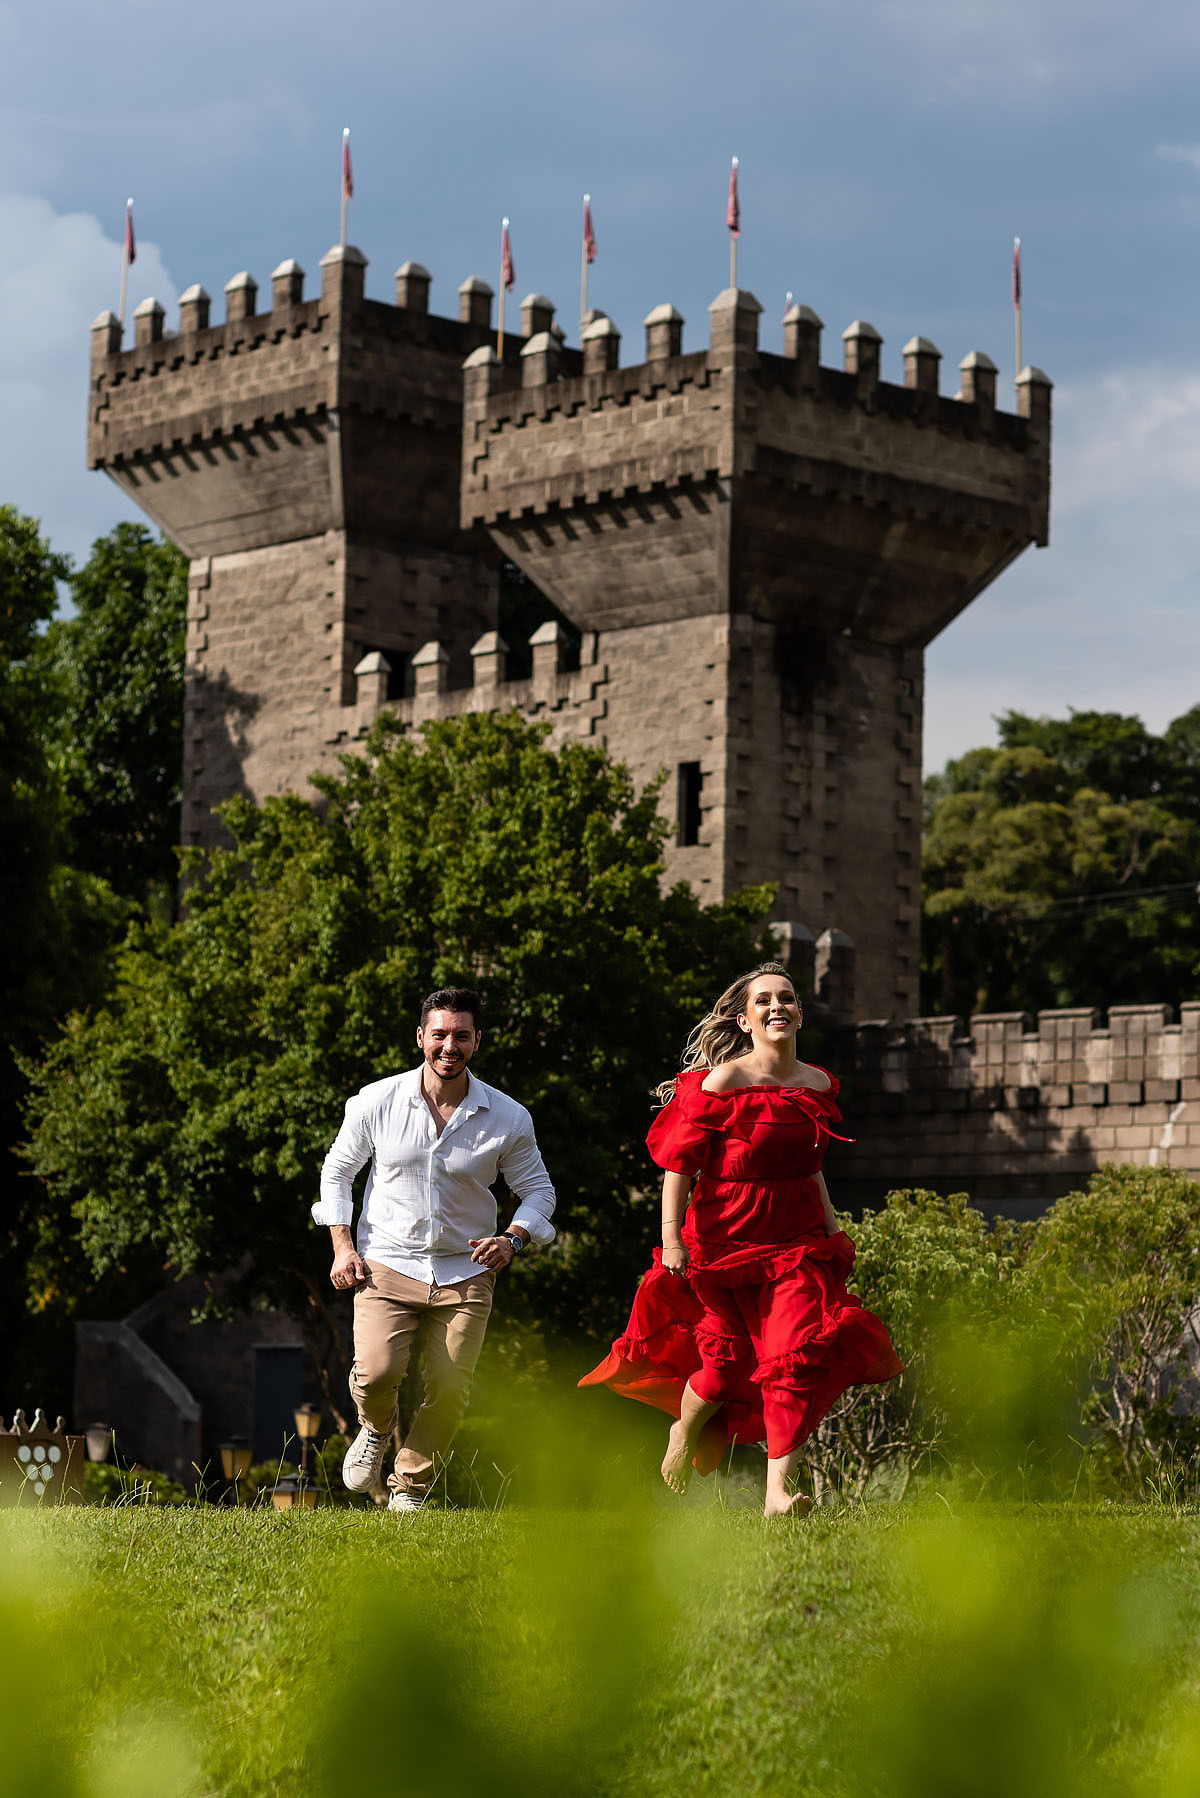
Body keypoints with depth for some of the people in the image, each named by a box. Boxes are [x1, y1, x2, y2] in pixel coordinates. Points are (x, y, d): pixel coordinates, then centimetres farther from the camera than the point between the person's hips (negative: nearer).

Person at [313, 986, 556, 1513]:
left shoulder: (509, 1118, -3)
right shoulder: (377, 1102, -3)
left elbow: (538, 1190, 9)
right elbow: (337, 1170, 10)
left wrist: (513, 1239, -11)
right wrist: (343, 1247, 1)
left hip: (465, 1274, 1)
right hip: (387, 1266, -1)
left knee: (450, 1390, -5)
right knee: (376, 1373, -19)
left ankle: (410, 1488, 18)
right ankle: (375, 1431, 16)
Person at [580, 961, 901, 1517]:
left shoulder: (818, 1085, 8)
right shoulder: (722, 1081, -10)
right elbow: (680, 1162, -11)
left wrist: (833, 1231, 18)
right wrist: (672, 1238, -18)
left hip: (796, 1240, 4)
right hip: (726, 1237, -4)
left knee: (797, 1357, -12)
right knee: (728, 1361, 1)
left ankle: (778, 1492, -10)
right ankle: (685, 1431, 36)